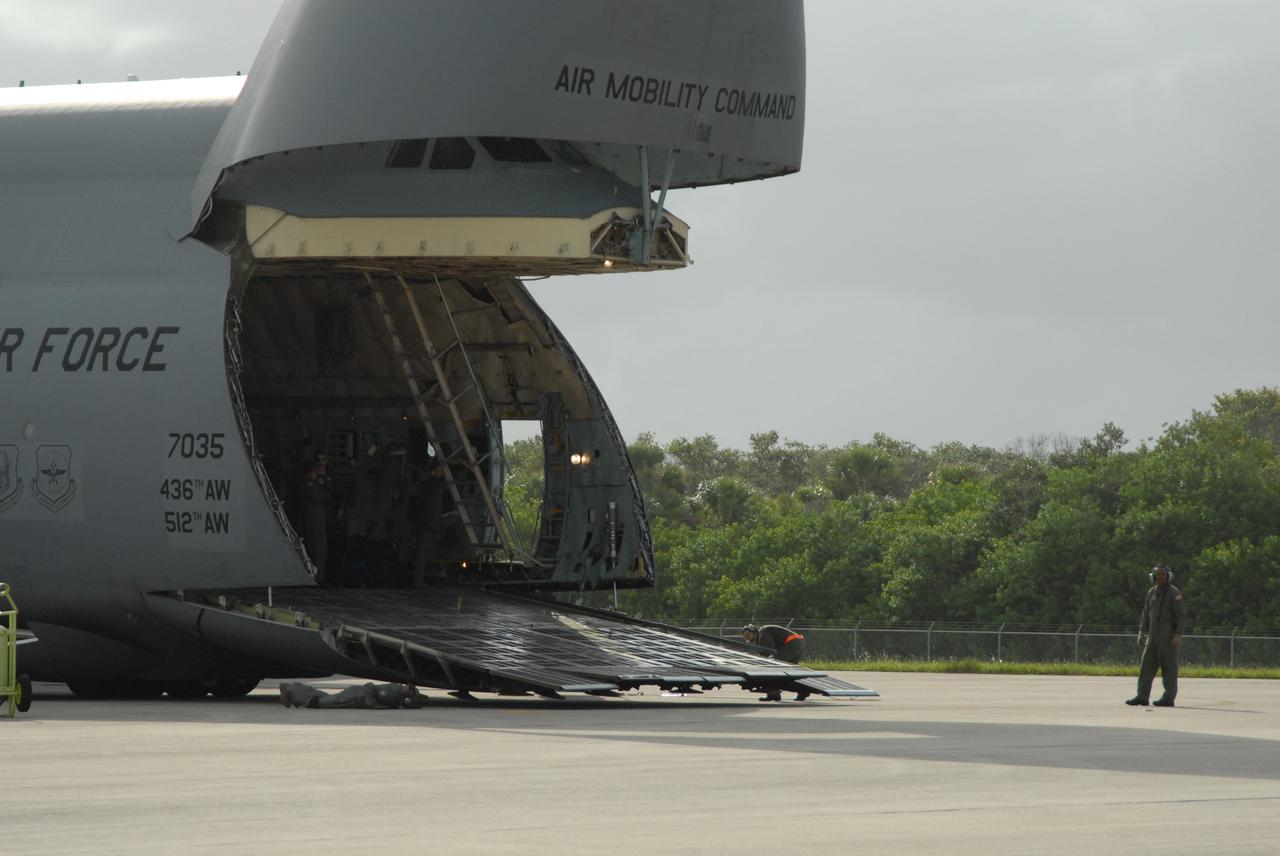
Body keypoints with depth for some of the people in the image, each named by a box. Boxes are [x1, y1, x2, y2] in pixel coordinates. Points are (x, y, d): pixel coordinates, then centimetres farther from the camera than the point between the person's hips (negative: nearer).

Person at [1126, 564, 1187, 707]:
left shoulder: (1174, 593, -8)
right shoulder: (1151, 592, 13)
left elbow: (1182, 615, -12)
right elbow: (1146, 614, 18)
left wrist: (1178, 635, -19)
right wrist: (1141, 632, 12)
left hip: (1169, 636, -7)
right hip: (1153, 636, 7)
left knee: (1168, 667, -5)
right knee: (1147, 665, 2)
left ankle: (1168, 698, -2)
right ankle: (1142, 697, 3)